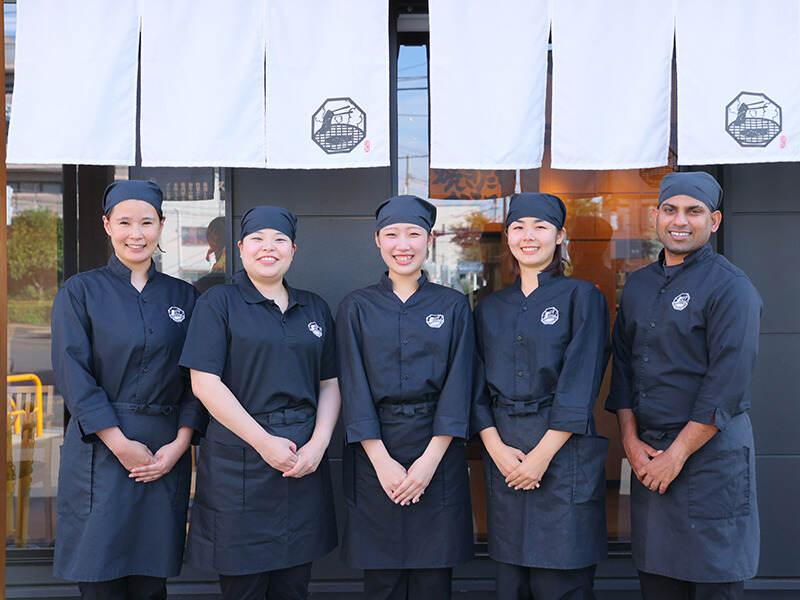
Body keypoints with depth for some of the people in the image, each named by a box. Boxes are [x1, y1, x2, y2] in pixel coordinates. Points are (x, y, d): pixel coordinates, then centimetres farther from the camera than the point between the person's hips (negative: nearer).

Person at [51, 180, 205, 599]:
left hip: (167, 453, 2)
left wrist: (180, 442, -7)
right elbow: (72, 374, -6)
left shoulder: (183, 297, 9)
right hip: (100, 450, -2)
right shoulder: (80, 292, 2)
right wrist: (120, 443, -13)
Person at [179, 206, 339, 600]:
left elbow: (329, 384, 11)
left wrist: (318, 443, -6)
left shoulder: (314, 308, 12)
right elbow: (205, 382, -11)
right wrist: (264, 442, -14)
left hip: (305, 464, 4)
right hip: (239, 464, -4)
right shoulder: (218, 302, -2)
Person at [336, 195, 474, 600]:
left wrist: (430, 459, -12)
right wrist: (382, 461, -12)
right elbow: (354, 389, -3)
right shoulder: (356, 308, 3)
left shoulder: (453, 306, 4)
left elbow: (457, 388, -3)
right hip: (375, 451, 0)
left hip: (437, 452, 0)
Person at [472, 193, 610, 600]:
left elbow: (580, 386, -9)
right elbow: (478, 387, 8)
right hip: (504, 455, 4)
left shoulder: (581, 297, 0)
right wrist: (497, 448, -7)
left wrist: (542, 453, -14)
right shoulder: (491, 308, 13)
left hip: (565, 454, -4)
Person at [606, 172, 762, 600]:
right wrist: (631, 440, 1)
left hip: (711, 454, -5)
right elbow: (623, 367, 11)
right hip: (647, 453, 6)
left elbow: (728, 383, -15)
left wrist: (677, 454, -15)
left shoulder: (730, 287, -8)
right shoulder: (638, 285, 11)